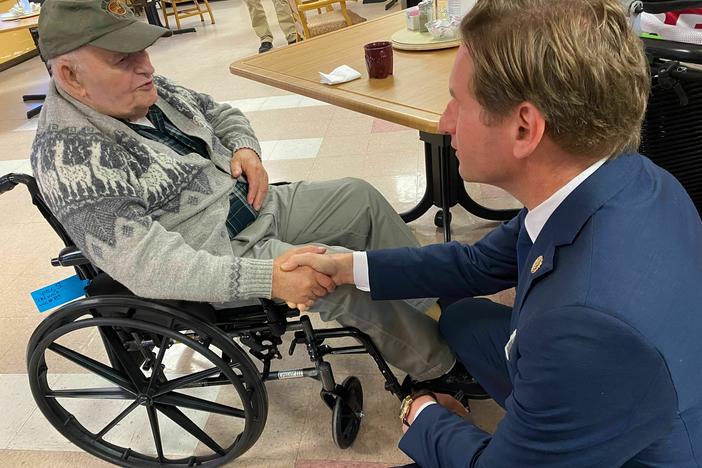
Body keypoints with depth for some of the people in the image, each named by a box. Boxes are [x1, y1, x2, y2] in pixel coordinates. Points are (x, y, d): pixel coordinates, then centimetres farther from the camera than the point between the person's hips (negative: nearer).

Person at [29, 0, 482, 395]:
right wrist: (267, 278, -35)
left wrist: (246, 148, -7)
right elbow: (147, 263, -31)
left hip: (255, 205, 9)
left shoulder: (146, 91, -1)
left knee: (360, 197, 4)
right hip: (220, 257, -8)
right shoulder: (71, 154, -24)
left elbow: (219, 113, 16)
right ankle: (439, 366, 5)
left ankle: (433, 300, 19)